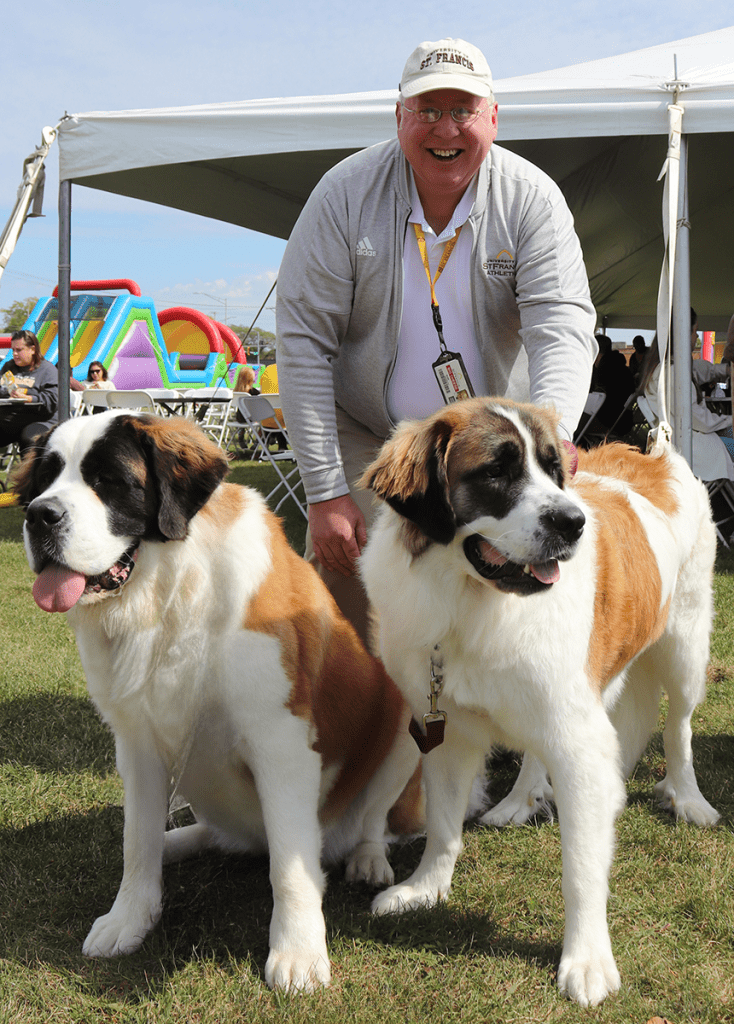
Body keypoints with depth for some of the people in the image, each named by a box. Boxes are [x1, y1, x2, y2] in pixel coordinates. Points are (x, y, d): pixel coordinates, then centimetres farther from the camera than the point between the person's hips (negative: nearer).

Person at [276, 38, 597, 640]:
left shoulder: (532, 199, -10)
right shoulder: (345, 194, -12)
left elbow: (562, 325, -20)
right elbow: (303, 339, -12)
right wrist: (325, 490, -17)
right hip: (366, 441, 0)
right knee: (342, 602, -6)